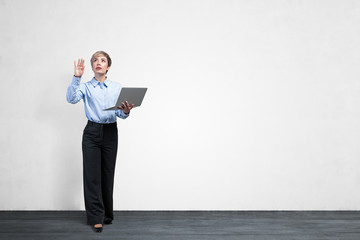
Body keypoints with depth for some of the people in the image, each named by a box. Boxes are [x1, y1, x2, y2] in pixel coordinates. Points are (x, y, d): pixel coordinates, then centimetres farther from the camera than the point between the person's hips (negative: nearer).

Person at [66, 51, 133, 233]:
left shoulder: (117, 87, 11)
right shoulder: (85, 87, 8)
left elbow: (120, 114, 4)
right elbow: (71, 98, -12)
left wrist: (125, 111, -19)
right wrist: (76, 77, -21)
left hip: (110, 132, 1)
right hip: (92, 132, -1)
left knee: (108, 174, 5)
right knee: (92, 175, -5)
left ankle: (107, 214, 19)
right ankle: (96, 218, 1)